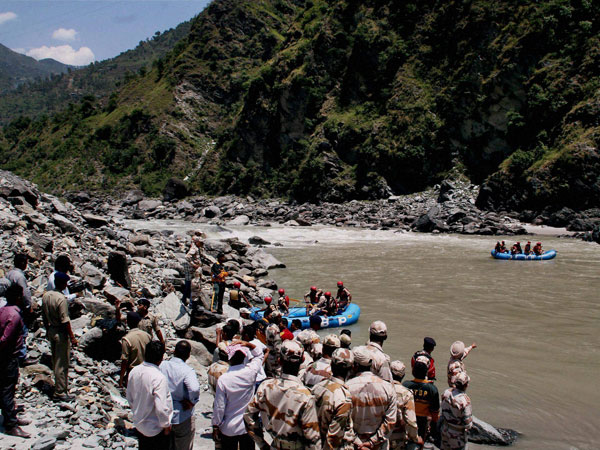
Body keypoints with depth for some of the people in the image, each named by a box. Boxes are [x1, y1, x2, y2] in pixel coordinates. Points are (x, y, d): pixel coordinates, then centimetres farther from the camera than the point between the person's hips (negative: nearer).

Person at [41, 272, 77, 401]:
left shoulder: (46, 296, 1)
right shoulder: (61, 299, -22)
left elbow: (44, 316, 11)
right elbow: (65, 321, -21)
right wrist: (72, 337, -15)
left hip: (51, 331, 8)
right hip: (61, 333, -8)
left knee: (55, 361, 19)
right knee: (62, 363, 1)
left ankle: (60, 385, 34)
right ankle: (60, 392, 7)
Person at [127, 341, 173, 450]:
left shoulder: (134, 371, -8)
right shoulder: (159, 378, -30)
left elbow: (130, 398, 5)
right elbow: (161, 407, -29)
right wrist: (166, 425, -13)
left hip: (139, 424, 6)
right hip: (156, 429, -6)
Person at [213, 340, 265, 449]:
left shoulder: (223, 379, -18)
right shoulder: (251, 372, -14)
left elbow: (219, 407, -11)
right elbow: (259, 355, 8)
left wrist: (215, 426, 2)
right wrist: (249, 344, -5)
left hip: (229, 429, -2)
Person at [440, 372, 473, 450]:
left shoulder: (447, 392, -12)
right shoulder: (464, 400, -31)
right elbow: (468, 422, -23)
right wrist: (468, 426, -2)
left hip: (445, 429, 6)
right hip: (457, 434, -6)